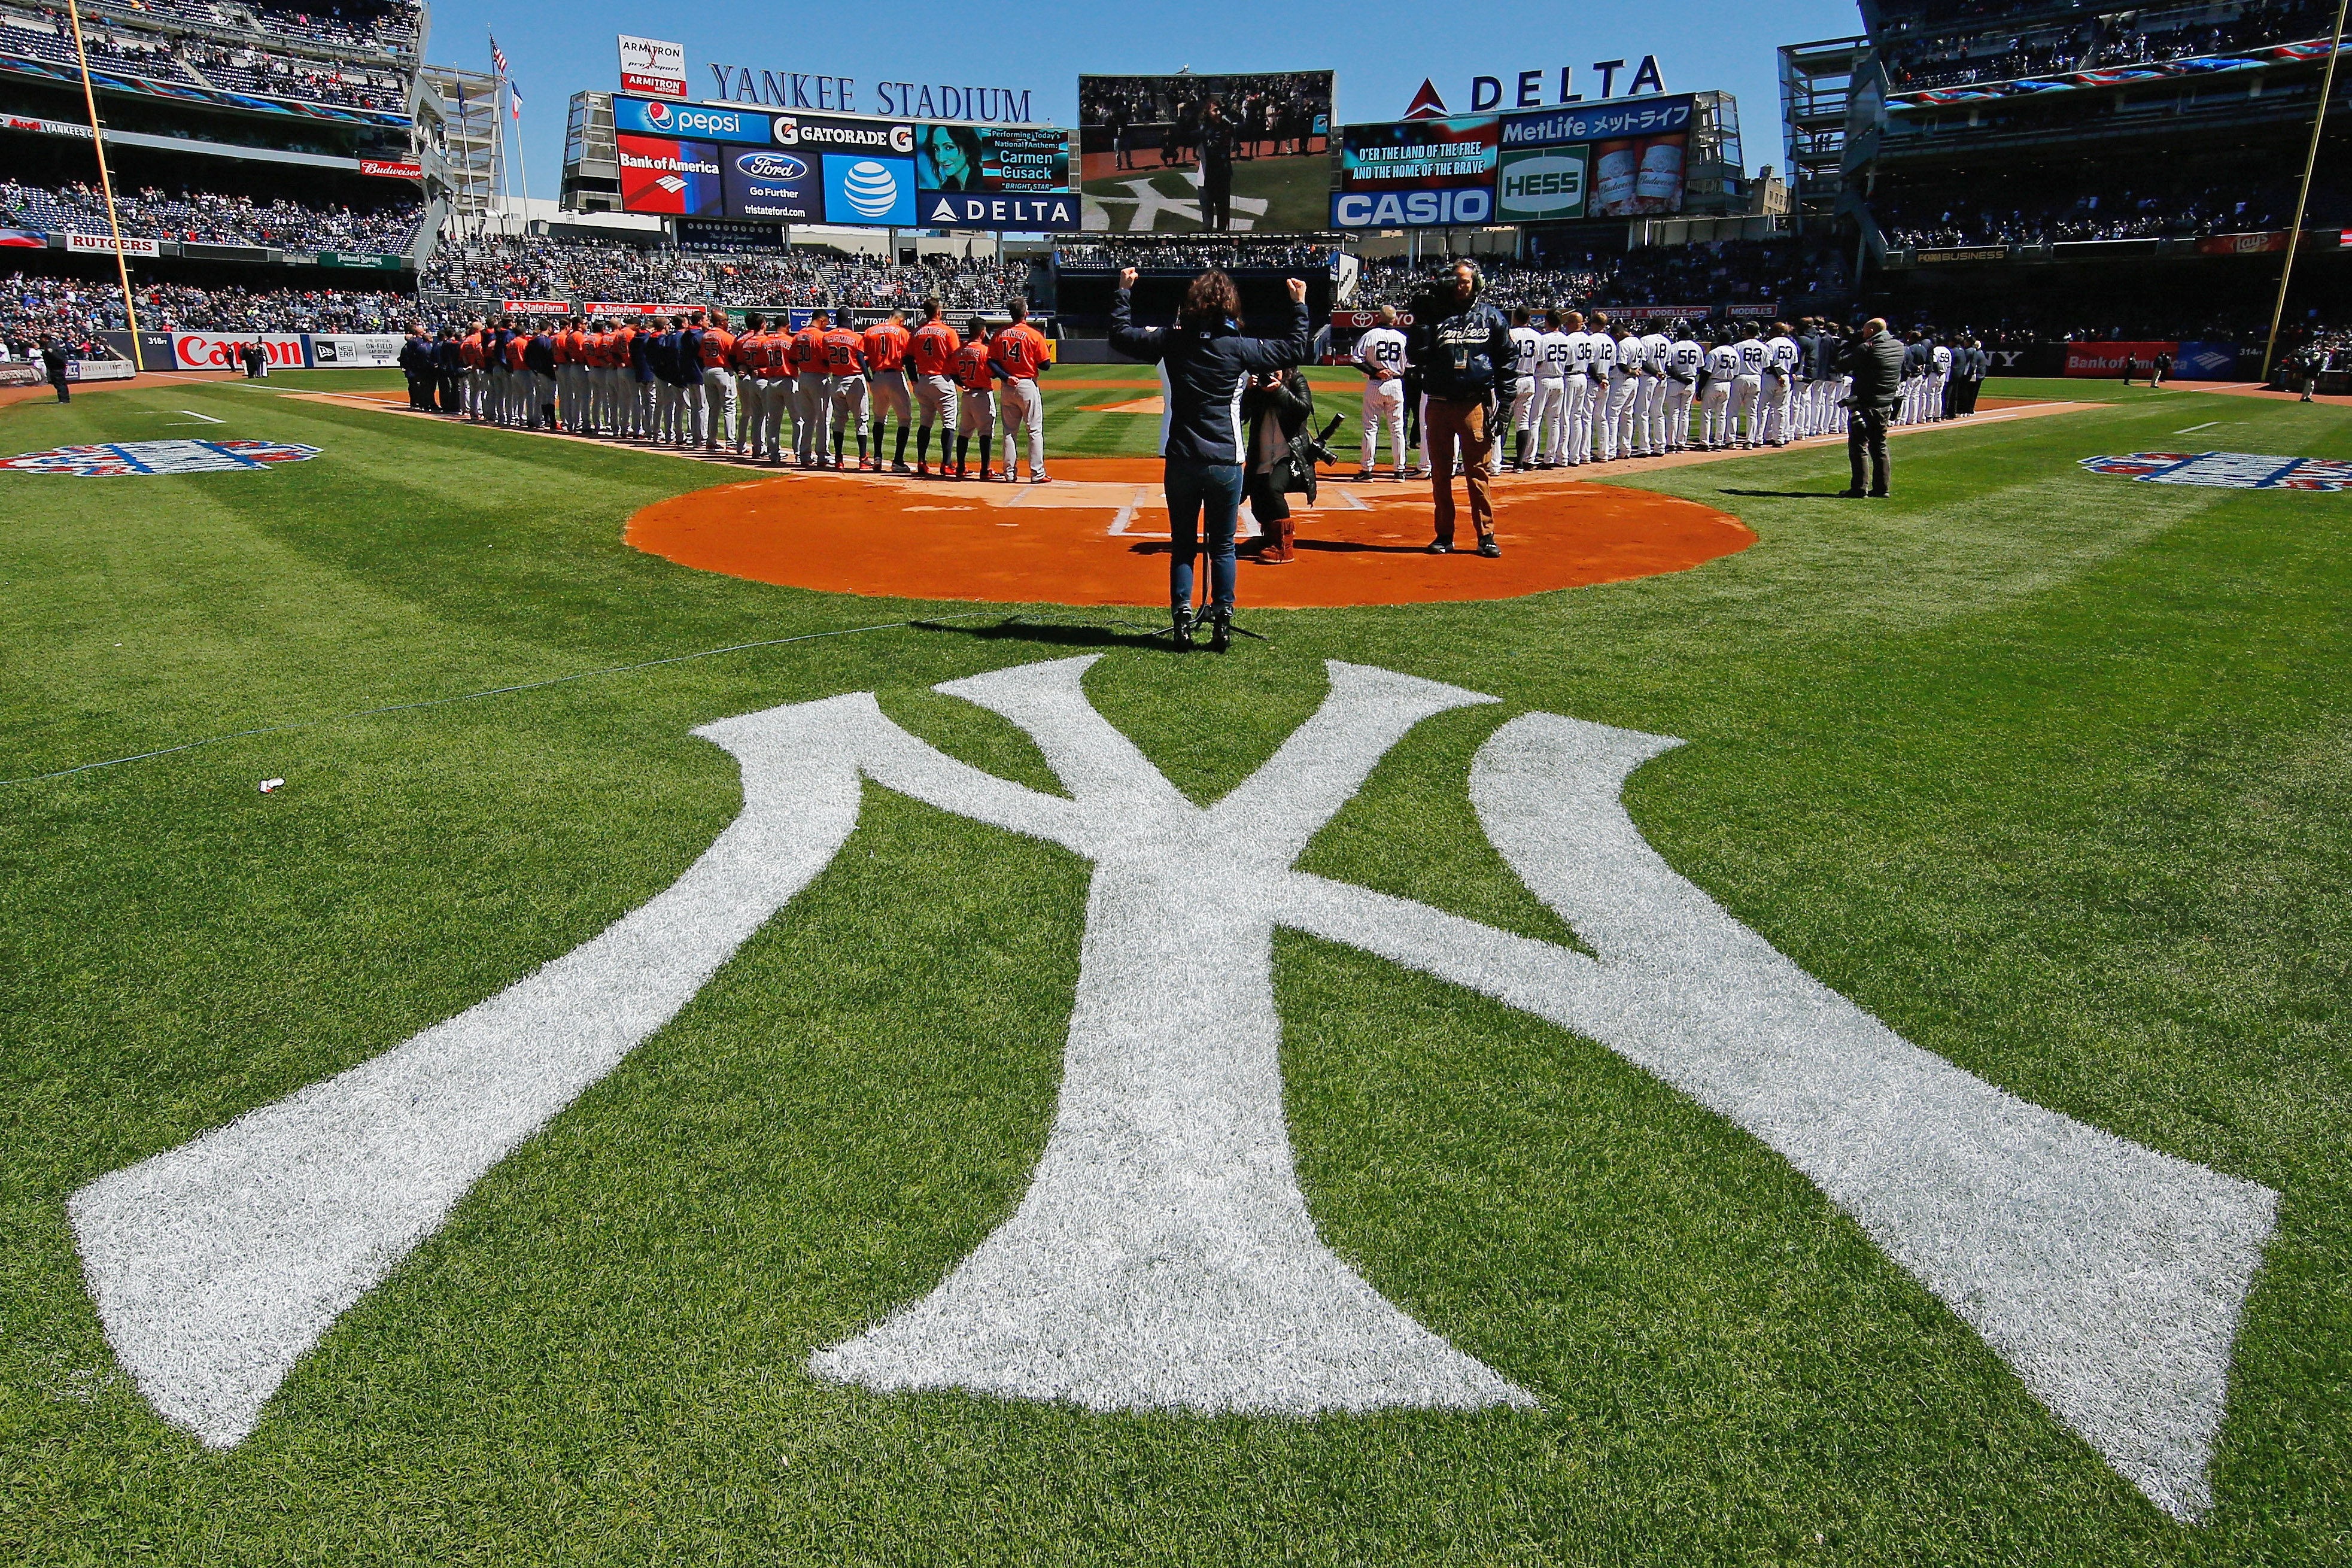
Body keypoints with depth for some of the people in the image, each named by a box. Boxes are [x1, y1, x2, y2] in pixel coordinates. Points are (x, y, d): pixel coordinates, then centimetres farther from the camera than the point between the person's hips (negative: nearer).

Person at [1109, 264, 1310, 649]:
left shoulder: (1171, 341, -1)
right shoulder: (1239, 347, -5)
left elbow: (1120, 334, 13)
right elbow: (1298, 349, 4)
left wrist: (1124, 291, 26)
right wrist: (1299, 304, 16)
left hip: (1180, 462, 2)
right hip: (1225, 463, -1)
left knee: (1183, 545, 11)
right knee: (1223, 547, 8)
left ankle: (1182, 621, 6)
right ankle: (1222, 624, 7)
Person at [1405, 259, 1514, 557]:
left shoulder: (1491, 317, 8)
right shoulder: (1435, 314, 10)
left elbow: (1505, 364, 7)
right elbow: (1416, 354, 0)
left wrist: (1504, 406, 0)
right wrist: (1420, 320, -11)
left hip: (1476, 405, -2)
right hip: (1439, 405, 2)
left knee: (1479, 473, -4)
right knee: (1440, 473, 6)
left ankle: (1486, 536, 1)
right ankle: (1444, 536, 14)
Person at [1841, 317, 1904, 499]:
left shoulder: (1866, 348, -15)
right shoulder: (1899, 347, 5)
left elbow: (1842, 366, -14)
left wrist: (1849, 349, 4)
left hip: (1865, 405, -7)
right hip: (1886, 405, 7)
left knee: (1858, 446, -2)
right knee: (1880, 446, 15)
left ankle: (1859, 489, -4)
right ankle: (1881, 487, 17)